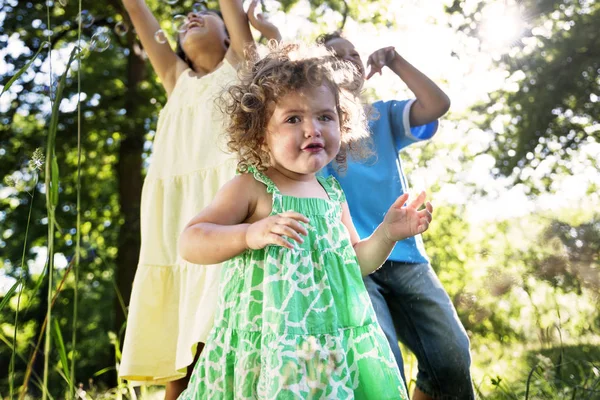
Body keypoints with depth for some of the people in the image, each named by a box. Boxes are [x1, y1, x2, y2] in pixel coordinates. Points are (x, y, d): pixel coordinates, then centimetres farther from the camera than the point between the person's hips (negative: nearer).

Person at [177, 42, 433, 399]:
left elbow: (355, 263, 19)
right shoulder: (251, 188, -8)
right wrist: (251, 233, -29)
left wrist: (387, 234, 2)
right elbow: (190, 243, -14)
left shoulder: (333, 196, 10)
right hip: (269, 343, -5)